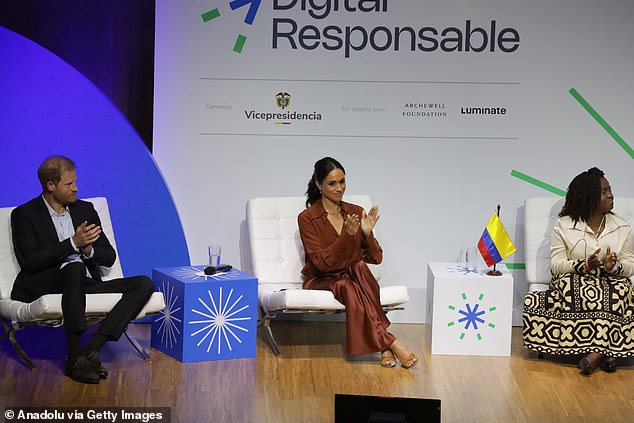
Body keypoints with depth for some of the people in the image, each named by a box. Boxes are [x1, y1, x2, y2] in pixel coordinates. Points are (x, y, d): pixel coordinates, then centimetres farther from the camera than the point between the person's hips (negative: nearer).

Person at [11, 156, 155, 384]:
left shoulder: (85, 209, 17)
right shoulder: (24, 215, 3)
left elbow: (109, 257, 14)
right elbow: (29, 262, -10)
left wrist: (88, 249, -9)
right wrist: (72, 243, -17)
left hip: (86, 284, 5)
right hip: (43, 286, -5)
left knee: (144, 284, -16)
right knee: (74, 267, -39)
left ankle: (91, 349, -28)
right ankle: (75, 358, -37)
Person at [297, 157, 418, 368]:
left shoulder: (356, 213, 5)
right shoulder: (307, 218, -7)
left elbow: (376, 258, 3)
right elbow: (321, 262, -17)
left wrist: (368, 234, -17)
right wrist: (347, 235, -28)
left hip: (354, 276, 3)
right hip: (321, 280, -3)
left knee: (360, 267, -33)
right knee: (347, 287, -37)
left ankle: (382, 346, -39)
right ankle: (391, 344, -38)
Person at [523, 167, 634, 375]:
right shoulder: (564, 226, 2)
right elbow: (556, 265, -5)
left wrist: (613, 267, -19)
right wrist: (586, 265, -22)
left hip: (610, 282, 2)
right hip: (574, 282, -1)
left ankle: (596, 350, -33)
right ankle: (605, 349, -34)